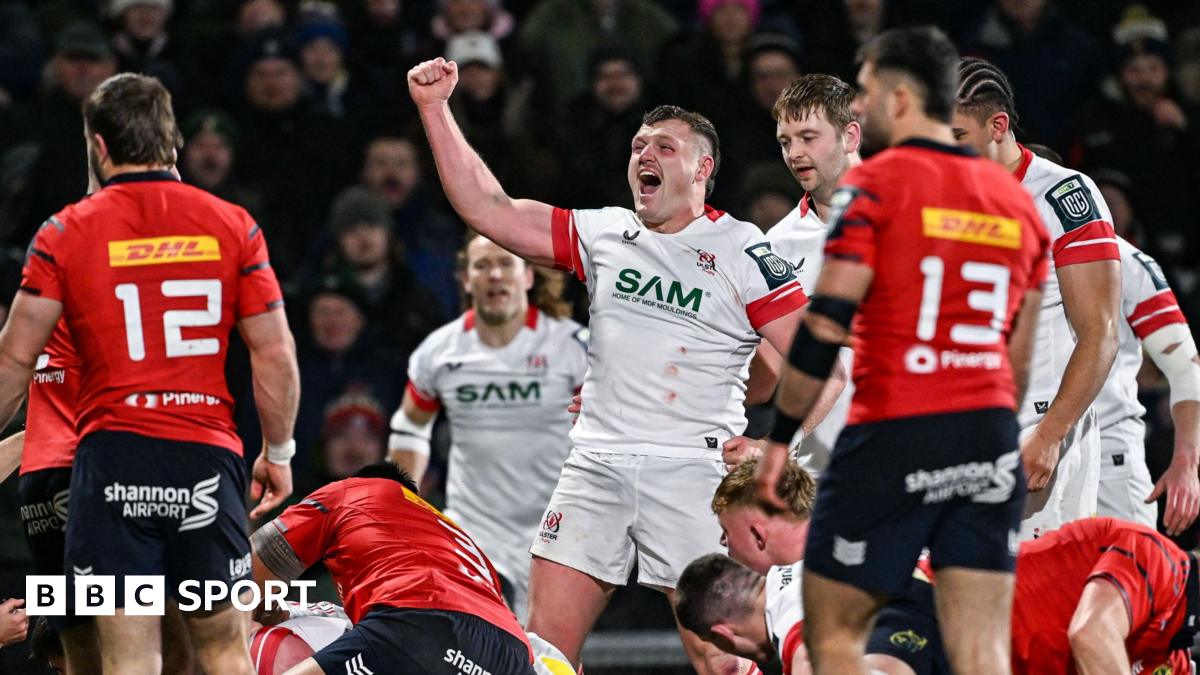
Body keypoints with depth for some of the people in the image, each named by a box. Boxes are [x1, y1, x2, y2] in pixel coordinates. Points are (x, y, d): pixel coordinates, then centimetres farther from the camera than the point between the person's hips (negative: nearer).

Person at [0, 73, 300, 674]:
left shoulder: (65, 233, 0)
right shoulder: (233, 225, 5)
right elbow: (275, 354, 4)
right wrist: (278, 453, 15)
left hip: (112, 458, -2)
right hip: (208, 456, 2)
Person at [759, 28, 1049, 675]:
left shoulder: (876, 184, -5)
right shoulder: (1015, 197, 14)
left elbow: (825, 327, -10)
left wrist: (781, 436, -3)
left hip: (894, 433, -5)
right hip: (990, 442, 6)